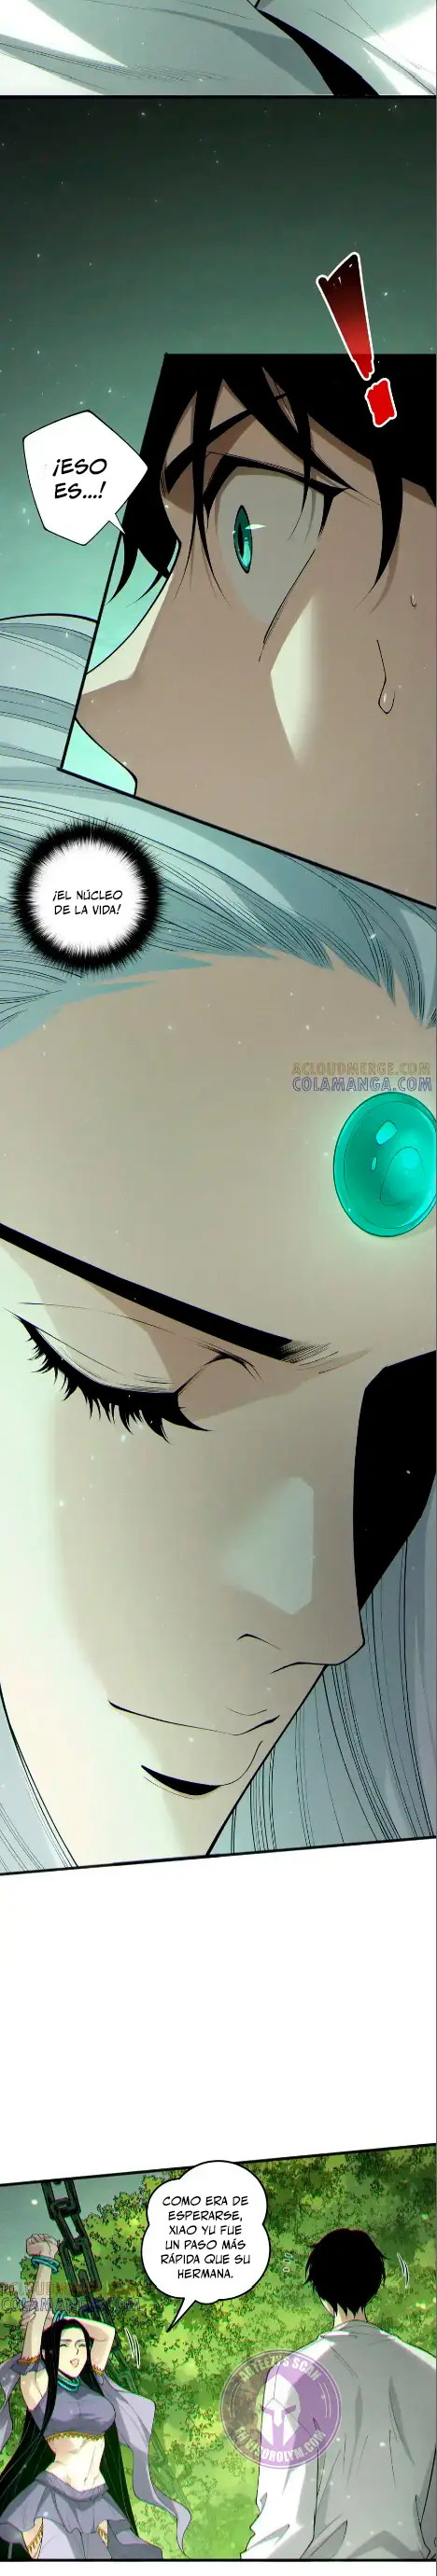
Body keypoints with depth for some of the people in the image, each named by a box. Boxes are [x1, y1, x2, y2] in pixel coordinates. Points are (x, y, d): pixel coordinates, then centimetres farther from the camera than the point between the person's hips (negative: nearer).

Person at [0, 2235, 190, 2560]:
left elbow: (107, 2333, 25)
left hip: (98, 2505, 5)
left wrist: (58, 2319, 23)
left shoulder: (92, 2382, 13)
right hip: (52, 2504, -5)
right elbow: (36, 2321, -4)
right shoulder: (38, 2384, 1)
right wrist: (44, 2263, 1)